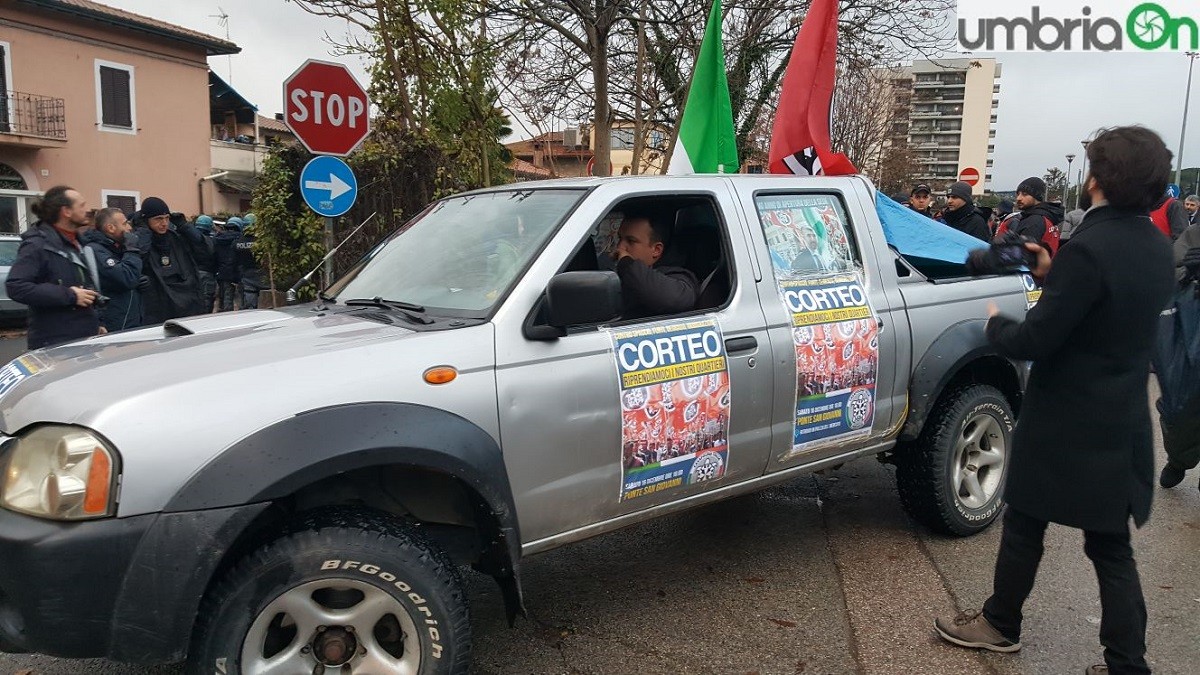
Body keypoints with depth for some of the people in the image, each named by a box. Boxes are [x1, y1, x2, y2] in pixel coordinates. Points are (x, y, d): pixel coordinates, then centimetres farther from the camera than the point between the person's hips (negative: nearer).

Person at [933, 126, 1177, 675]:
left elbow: (1032, 342, -22)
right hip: (1121, 424, 7)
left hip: (1065, 424, -7)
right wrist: (1054, 276, 14)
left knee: (1025, 525, 13)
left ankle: (1000, 625, 31)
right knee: (1112, 548, 14)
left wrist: (997, 323, -2)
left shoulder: (1089, 248, -23)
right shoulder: (1156, 249, 3)